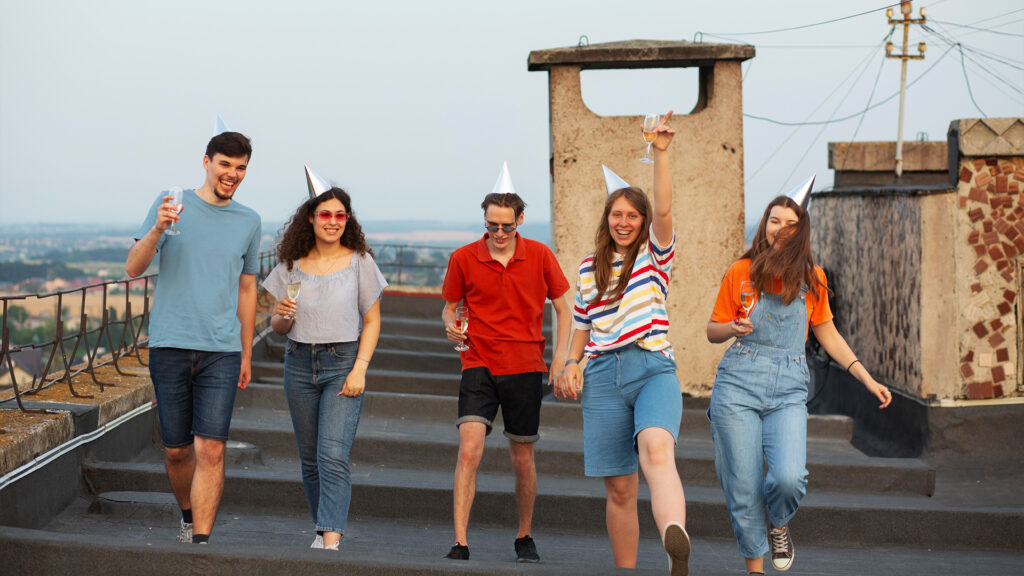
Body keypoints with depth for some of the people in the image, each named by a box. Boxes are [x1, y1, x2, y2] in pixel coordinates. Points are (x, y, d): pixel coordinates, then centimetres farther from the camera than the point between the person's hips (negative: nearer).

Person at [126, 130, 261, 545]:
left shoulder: (248, 222, 11)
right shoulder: (171, 206, 3)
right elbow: (133, 268, -2)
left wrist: (246, 355, 20)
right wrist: (157, 230, -21)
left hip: (222, 350, 1)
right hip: (170, 346, -1)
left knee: (210, 451, -10)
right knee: (176, 450, 9)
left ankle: (200, 542, -8)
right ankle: (188, 518, 34)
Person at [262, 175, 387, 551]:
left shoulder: (360, 262, -1)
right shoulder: (292, 266, 6)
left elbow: (372, 321, 1)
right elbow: (277, 327, 12)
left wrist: (359, 370, -9)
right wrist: (282, 315, -13)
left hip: (343, 364, -4)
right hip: (300, 364, 4)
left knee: (333, 456, -16)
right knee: (310, 459, 9)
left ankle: (330, 541, -21)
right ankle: (324, 528, 24)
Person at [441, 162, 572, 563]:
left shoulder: (539, 256, 1)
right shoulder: (463, 258, -1)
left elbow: (562, 306, 9)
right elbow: (449, 306, 11)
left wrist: (561, 356, -2)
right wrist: (450, 324, -13)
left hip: (526, 368, 1)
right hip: (479, 366, -1)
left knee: (523, 458, 10)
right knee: (469, 449, -17)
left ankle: (524, 537, 29)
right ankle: (460, 544, -17)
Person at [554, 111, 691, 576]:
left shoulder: (655, 255, 10)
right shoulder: (589, 268, 18)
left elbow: (664, 209, -7)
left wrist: (661, 153, -15)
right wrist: (571, 363, 4)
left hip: (653, 368, -4)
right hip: (603, 375, 4)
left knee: (656, 448, -34)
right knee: (619, 488, 1)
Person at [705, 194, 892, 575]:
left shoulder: (812, 278, 9)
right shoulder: (741, 271, 4)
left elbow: (828, 334, 18)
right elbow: (712, 331, 12)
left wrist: (867, 379, 14)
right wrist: (734, 328, -10)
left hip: (789, 389, 1)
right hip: (739, 384, -1)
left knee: (789, 477, -21)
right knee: (743, 490, -3)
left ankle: (778, 524, 13)